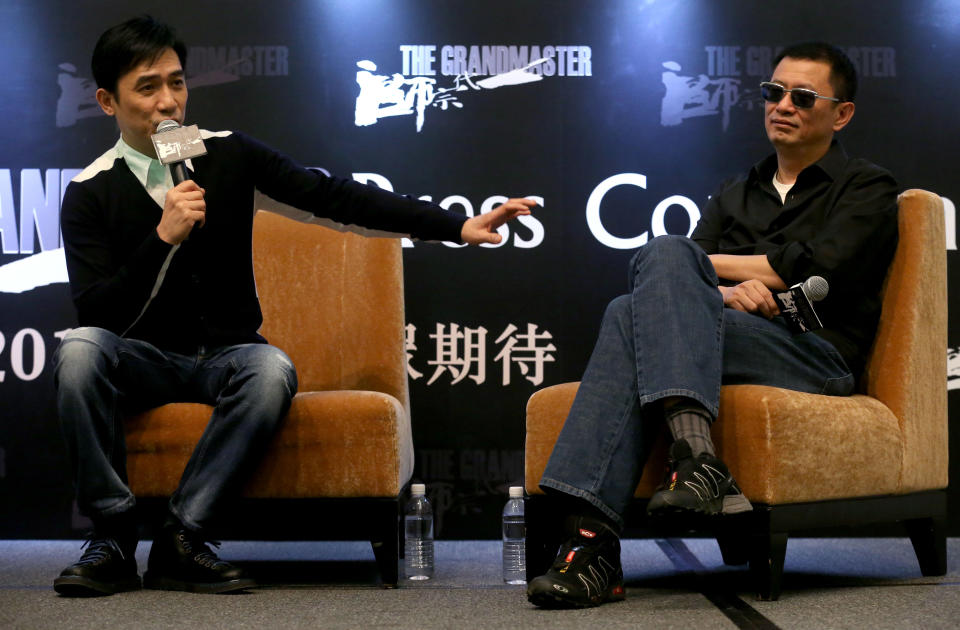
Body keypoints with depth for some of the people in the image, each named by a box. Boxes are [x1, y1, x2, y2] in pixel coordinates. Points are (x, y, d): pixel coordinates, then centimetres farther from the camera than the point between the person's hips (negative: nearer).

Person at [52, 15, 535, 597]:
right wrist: (163, 238, -24)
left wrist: (457, 225, -17)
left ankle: (182, 539, -25)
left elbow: (332, 196, -8)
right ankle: (114, 537, -22)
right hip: (144, 359, -1)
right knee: (80, 347, -32)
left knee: (272, 369, -33)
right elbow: (94, 313, -11)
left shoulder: (228, 154, 0)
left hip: (227, 356, 1)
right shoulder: (90, 193, -3)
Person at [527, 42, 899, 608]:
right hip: (735, 338, 5)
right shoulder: (735, 195, 29)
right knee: (630, 312, -28)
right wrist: (726, 292, -10)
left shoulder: (868, 189, 13)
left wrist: (702, 264, 3)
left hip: (816, 355, -5)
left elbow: (812, 269, -5)